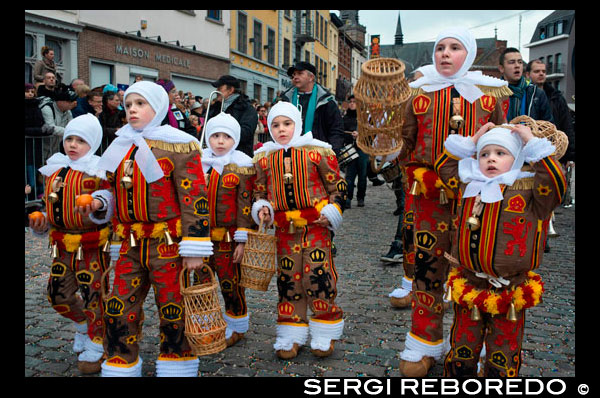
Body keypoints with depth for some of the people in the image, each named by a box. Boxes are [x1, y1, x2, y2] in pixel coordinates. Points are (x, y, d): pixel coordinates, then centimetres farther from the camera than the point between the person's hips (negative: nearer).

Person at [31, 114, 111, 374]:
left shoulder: (98, 172, -10)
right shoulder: (53, 170, 10)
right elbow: (50, 206, 20)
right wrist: (40, 223, 3)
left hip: (92, 245, -7)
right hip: (63, 246, 7)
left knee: (93, 296, 0)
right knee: (58, 295, 14)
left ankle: (96, 347, 19)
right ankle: (83, 325, 41)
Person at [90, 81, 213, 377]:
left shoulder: (177, 146, -7)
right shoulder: (121, 147, 14)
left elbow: (194, 197, -12)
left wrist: (194, 249, -15)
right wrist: (98, 203, 0)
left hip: (168, 242, -6)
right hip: (131, 244, 6)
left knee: (172, 309, 5)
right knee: (118, 310, 7)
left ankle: (176, 368, 24)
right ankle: (120, 367, 25)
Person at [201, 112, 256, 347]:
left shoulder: (242, 166, -5)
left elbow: (245, 204, -8)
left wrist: (241, 240, -12)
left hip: (228, 237, -4)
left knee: (231, 283, 5)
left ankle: (236, 327, 26)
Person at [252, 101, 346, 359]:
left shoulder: (318, 151, -2)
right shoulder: (262, 157, 6)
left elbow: (337, 184, 5)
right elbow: (259, 190, 16)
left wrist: (332, 211, -7)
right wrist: (261, 208, -3)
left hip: (316, 225, -3)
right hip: (284, 229, 3)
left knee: (319, 276, -3)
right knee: (287, 279, 8)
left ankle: (325, 334, 17)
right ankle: (291, 335, 23)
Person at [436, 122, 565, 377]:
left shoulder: (528, 189, -6)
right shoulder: (469, 186, 6)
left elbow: (556, 180, -24)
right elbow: (444, 166, 17)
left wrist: (532, 143, -16)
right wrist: (472, 141, 10)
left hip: (509, 293, -3)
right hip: (468, 288, 3)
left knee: (503, 356, 13)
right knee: (462, 347, 17)